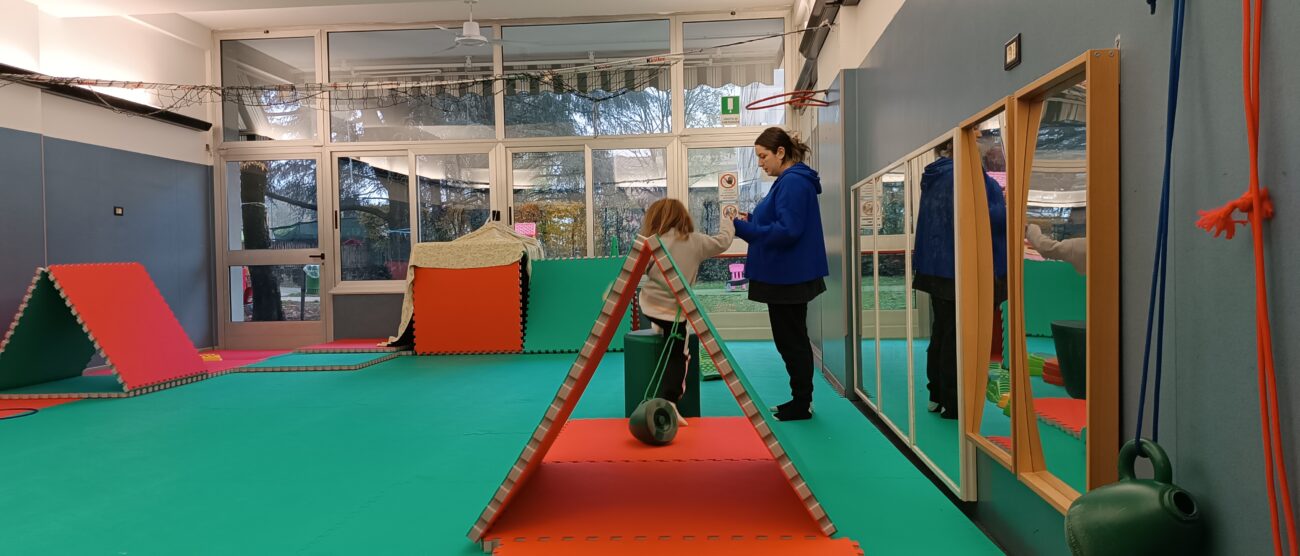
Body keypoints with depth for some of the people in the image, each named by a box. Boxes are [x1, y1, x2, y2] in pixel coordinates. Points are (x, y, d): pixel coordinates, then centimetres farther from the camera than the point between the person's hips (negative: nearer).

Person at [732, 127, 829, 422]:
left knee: (792, 341, 1)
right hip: (786, 276, 11)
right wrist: (750, 220, 4)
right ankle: (801, 401, 28)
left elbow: (787, 230, -25)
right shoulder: (790, 181, 14)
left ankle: (801, 405, 13)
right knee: (791, 341, 17)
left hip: (789, 277, -11)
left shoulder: (793, 182, -18)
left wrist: (744, 228, -23)